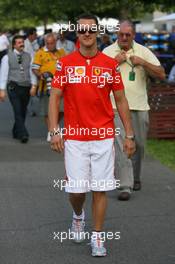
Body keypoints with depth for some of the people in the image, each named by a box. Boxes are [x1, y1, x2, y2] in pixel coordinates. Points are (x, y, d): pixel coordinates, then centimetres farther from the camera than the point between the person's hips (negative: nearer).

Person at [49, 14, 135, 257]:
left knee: (100, 188, 0)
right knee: (76, 189, 1)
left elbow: (121, 101, 7)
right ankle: (78, 216, 34)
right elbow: (54, 98, 1)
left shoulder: (110, 64, 2)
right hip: (74, 137, 0)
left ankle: (97, 237, 13)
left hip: (103, 137, 0)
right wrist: (55, 131, -10)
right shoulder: (65, 63, 1)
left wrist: (129, 135, 4)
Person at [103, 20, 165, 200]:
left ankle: (135, 178, 32)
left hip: (139, 106, 2)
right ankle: (125, 185, -13)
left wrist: (143, 62, -12)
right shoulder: (108, 52, 3)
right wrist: (115, 61, -12)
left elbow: (161, 74, 1)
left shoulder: (143, 52, 6)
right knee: (121, 145, -12)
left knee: (138, 144, 11)